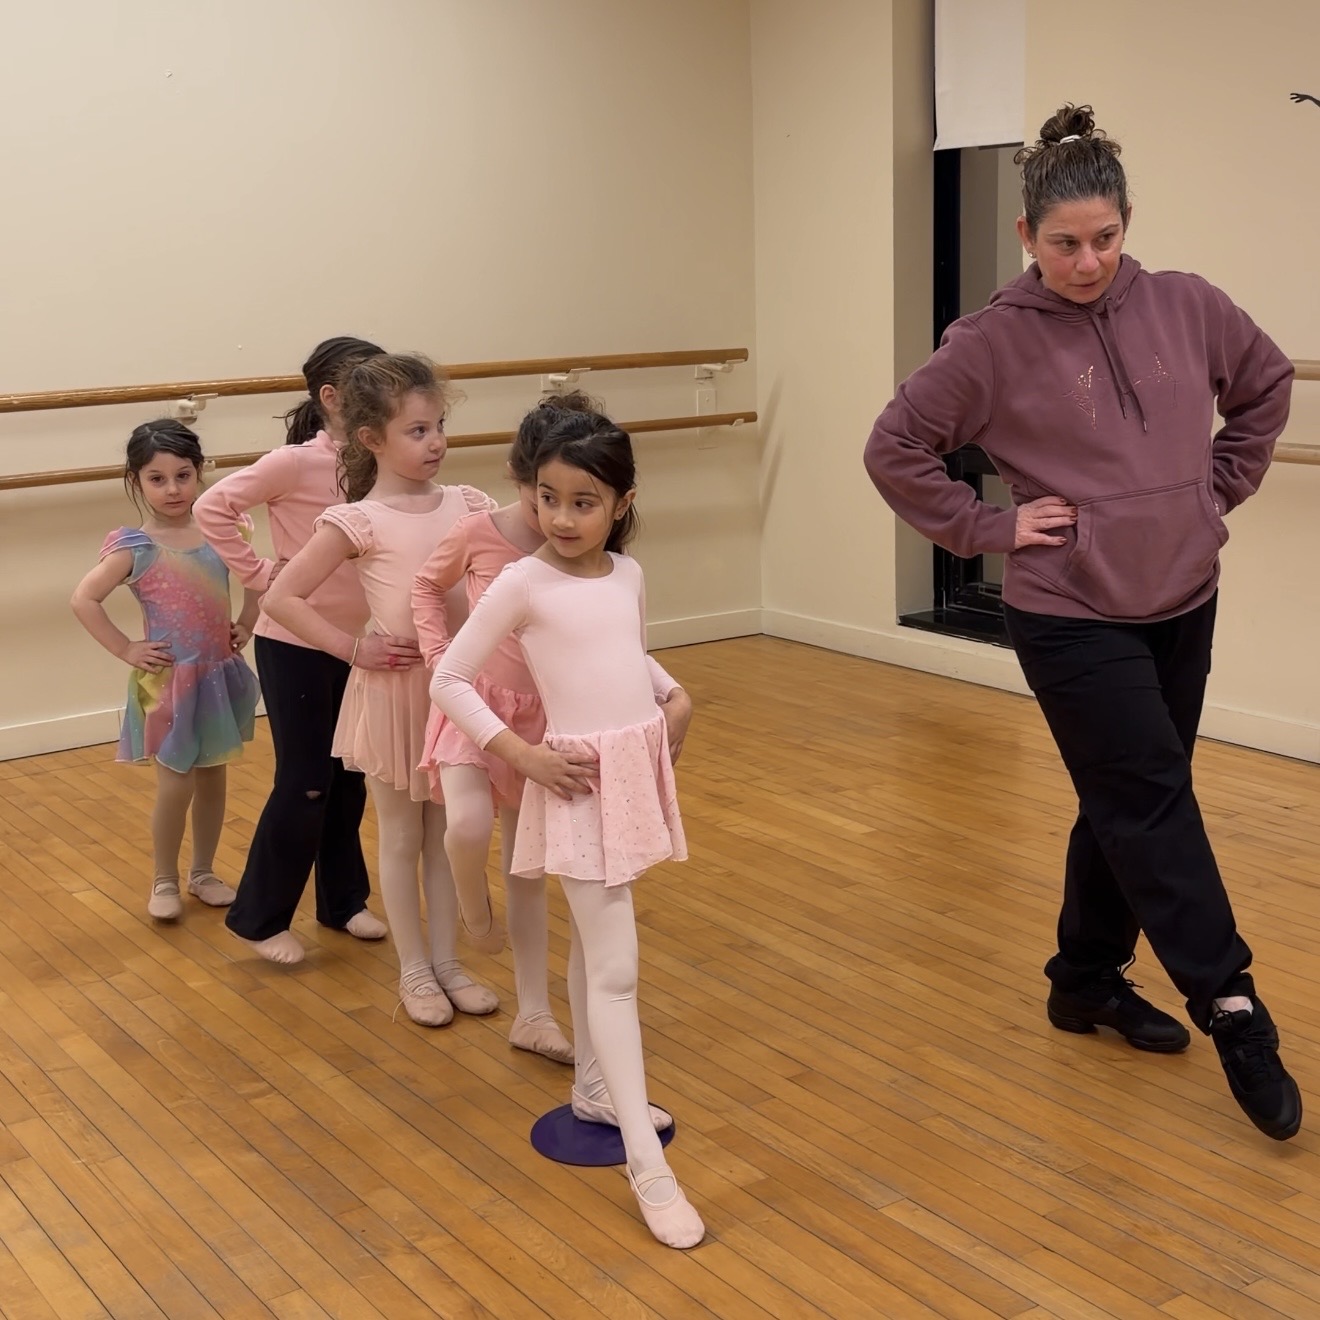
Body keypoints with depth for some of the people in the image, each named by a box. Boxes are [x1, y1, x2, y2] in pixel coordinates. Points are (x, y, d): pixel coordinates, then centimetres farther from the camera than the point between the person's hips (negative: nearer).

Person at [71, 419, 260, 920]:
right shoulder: (135, 547, -14)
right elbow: (84, 600, -16)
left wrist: (246, 625, 4)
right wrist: (125, 650, -15)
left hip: (219, 673, 4)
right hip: (169, 680, -4)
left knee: (212, 776, 14)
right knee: (177, 784, 2)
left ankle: (203, 872, 30)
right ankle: (164, 880, 20)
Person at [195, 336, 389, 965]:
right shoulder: (295, 463, -17)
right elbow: (212, 509, -17)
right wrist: (260, 575, -15)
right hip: (295, 646, -6)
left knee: (348, 779, 16)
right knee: (304, 784, 2)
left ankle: (343, 900, 33)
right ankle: (258, 917, 18)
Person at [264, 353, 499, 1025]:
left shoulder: (467, 505, -1)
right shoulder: (359, 522, -12)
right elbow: (283, 598, -10)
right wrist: (352, 648, -12)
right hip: (393, 687, -3)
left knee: (447, 831, 15)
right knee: (401, 837, 11)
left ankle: (447, 960, 29)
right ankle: (414, 970, 25)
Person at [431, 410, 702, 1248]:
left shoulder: (629, 575, 6)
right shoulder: (523, 583, -11)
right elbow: (449, 682, -8)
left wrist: (677, 700, 5)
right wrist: (520, 754, -14)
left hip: (640, 768, 6)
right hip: (580, 779, -6)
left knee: (594, 945, 21)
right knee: (617, 968, -6)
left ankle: (594, 1088, 38)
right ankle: (648, 1163, -1)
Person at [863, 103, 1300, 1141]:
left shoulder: (1186, 308, 0)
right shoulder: (995, 342, -10)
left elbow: (1267, 384, 17)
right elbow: (895, 448, -6)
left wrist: (1221, 487, 9)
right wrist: (989, 526, -9)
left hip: (1183, 603, 5)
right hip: (1071, 616, -5)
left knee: (1128, 805, 14)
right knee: (1153, 801, -6)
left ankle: (1089, 979, 30)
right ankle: (1232, 1006, 3)